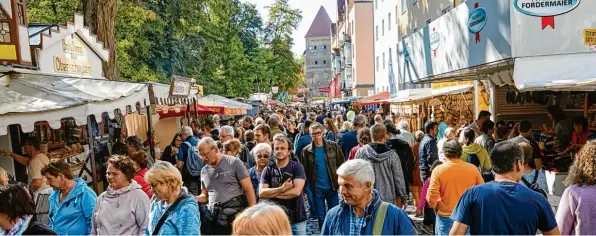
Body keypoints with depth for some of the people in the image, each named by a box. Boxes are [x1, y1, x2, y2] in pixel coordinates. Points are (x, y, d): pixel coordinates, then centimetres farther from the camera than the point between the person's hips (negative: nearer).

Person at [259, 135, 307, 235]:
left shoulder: (297, 167, -6)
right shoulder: (268, 170, 1)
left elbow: (296, 191, -17)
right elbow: (261, 193, -9)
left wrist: (272, 194, -11)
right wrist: (282, 189, -19)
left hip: (296, 218, -2)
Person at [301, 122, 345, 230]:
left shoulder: (333, 146, -3)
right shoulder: (306, 151, -3)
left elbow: (342, 164, 2)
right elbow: (304, 171, 1)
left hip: (332, 187, 0)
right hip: (317, 189, 0)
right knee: (321, 217, 10)